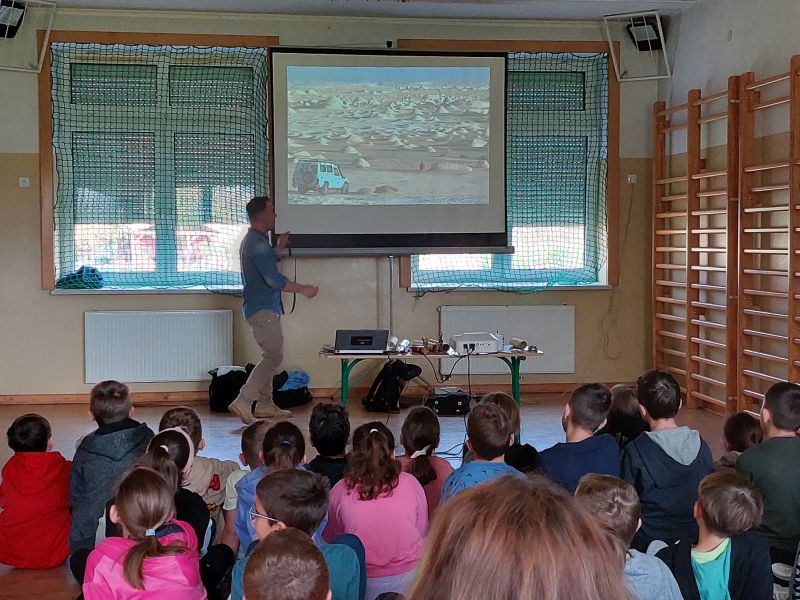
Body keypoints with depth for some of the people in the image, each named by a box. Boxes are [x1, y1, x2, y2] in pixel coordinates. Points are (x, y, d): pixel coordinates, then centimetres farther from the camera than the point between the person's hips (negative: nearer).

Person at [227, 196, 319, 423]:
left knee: (271, 356, 15)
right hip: (263, 310, -11)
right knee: (273, 356, -10)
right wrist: (304, 290, -15)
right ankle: (243, 402, -13)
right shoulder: (257, 243, -18)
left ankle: (265, 405, 20)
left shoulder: (254, 240, 16)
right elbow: (274, 279, -24)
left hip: (263, 308, 11)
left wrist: (279, 247, 25)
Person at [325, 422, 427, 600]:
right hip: (408, 578, 1)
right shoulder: (410, 483, -6)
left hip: (363, 584, 0)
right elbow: (422, 533, 6)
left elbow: (330, 539, 8)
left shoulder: (340, 491, -7)